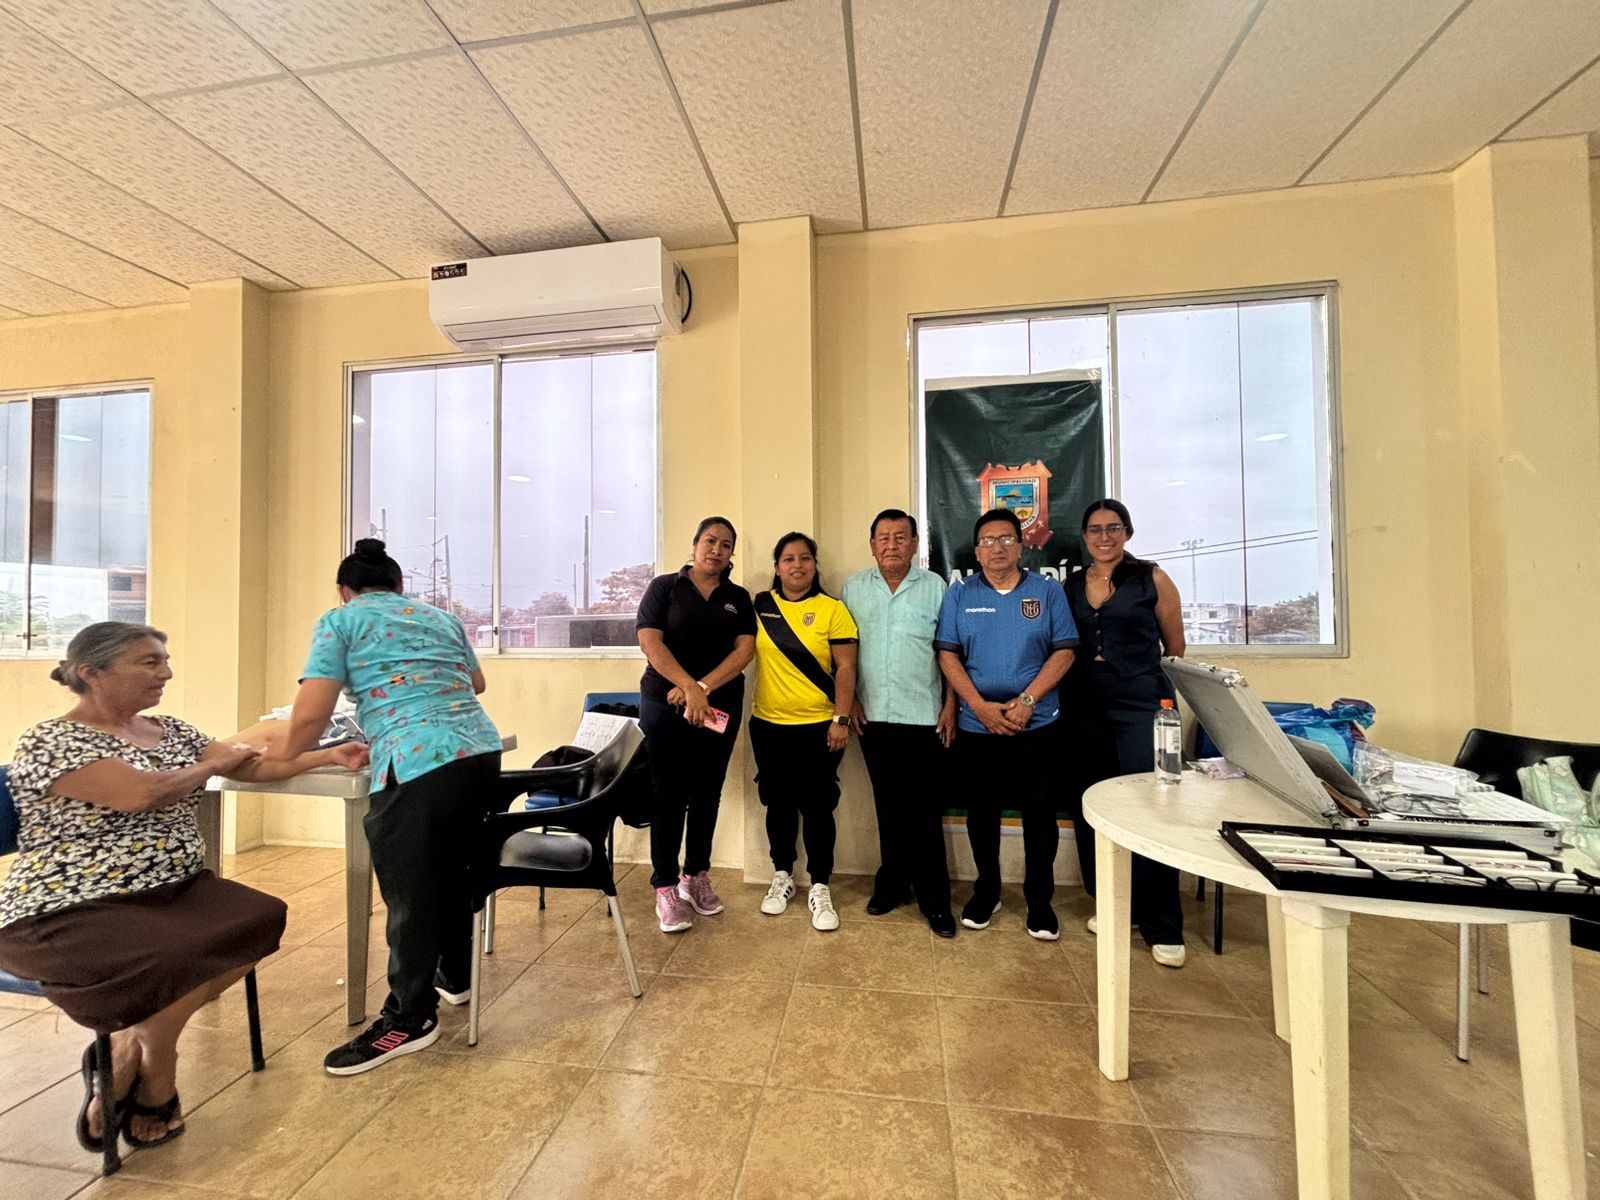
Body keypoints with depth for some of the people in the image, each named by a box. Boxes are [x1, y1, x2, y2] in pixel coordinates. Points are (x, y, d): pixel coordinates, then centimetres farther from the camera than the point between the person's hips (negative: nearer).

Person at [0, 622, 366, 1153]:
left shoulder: (171, 730, 10)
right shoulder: (49, 743, -12)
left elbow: (252, 766, 11)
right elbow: (139, 794, -26)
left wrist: (328, 756, 0)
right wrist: (213, 763, -9)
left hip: (170, 891, 7)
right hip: (69, 911, -7)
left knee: (264, 919, -15)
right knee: (178, 963, -29)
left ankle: (128, 1052, 0)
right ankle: (151, 1085, 1)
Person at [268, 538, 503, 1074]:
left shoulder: (340, 620, 7)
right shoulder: (440, 617, 22)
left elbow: (311, 714, -2)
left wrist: (275, 758, 17)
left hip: (419, 765, -7)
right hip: (482, 751, 7)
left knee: (409, 891, 8)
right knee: (451, 869, 24)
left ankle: (409, 1019, 22)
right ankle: (455, 975, 42)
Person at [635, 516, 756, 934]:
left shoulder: (738, 598, 9)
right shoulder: (664, 587, 2)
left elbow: (745, 649, -3)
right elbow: (650, 641, -9)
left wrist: (703, 688, -16)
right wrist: (689, 687, -20)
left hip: (721, 709, 3)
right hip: (665, 706, -3)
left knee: (707, 794, 12)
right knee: (670, 796, 2)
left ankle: (697, 876, 28)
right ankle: (665, 887, 15)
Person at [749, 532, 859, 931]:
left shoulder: (832, 610, -5)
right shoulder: (760, 606, 3)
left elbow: (845, 668, -6)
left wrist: (841, 719, -11)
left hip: (818, 726, -3)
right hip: (768, 725, 3)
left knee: (817, 807, 5)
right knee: (779, 804, 16)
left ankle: (819, 888, 22)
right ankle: (782, 876, 35)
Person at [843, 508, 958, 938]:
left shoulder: (934, 587, 1)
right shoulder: (853, 587, 6)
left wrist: (950, 705, -3)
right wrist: (849, 700, 2)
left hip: (923, 716, -2)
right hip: (872, 715, 2)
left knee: (924, 809, 3)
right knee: (888, 804, 14)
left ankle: (934, 898, 18)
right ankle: (892, 883, 29)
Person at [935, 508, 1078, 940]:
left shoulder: (1047, 590, 2)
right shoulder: (959, 594, 3)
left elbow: (1064, 651, -2)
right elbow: (948, 655, -1)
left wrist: (1026, 700, -13)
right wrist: (982, 707, -11)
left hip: (1036, 724, 0)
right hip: (977, 725, 1)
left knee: (1040, 814, 7)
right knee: (982, 812, 12)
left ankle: (1040, 901, 27)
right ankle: (986, 892, 32)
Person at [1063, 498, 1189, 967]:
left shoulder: (1151, 579, 1)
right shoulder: (1070, 585, 8)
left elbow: (1175, 647, 7)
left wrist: (1149, 685, 10)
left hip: (1142, 706, -3)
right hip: (1087, 709, 4)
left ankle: (1163, 927, 12)